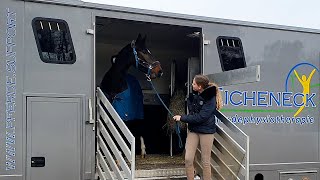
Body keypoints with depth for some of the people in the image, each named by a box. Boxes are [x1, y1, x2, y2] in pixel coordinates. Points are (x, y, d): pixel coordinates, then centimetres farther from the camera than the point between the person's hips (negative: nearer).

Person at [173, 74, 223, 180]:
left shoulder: (210, 100, -17)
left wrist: (182, 118, -15)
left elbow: (200, 117, -22)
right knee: (188, 159, 0)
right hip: (193, 130, 6)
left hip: (206, 131, -6)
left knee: (205, 161, 4)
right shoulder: (194, 95, 3)